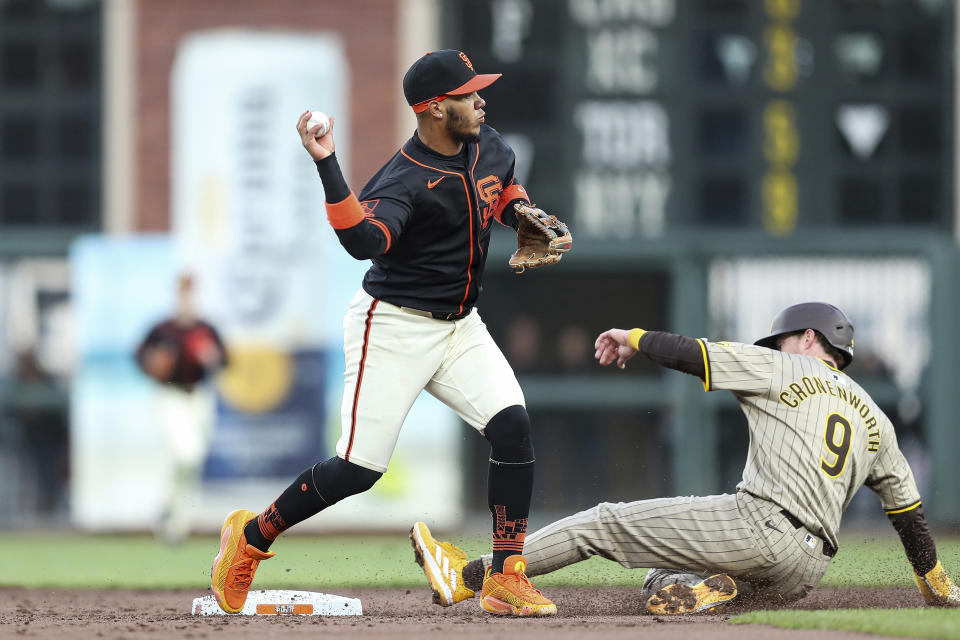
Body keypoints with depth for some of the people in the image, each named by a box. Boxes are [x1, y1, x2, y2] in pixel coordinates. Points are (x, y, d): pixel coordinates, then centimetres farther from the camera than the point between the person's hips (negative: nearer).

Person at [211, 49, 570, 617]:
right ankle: (252, 536, 14)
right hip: (394, 329, -7)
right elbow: (364, 241, -43)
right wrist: (327, 165, -51)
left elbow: (506, 192, 26)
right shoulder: (403, 182, -23)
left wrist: (526, 217, 4)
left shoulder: (488, 147, 1)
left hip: (459, 327, 7)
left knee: (514, 426, -14)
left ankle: (506, 580, -8)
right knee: (360, 468, -10)